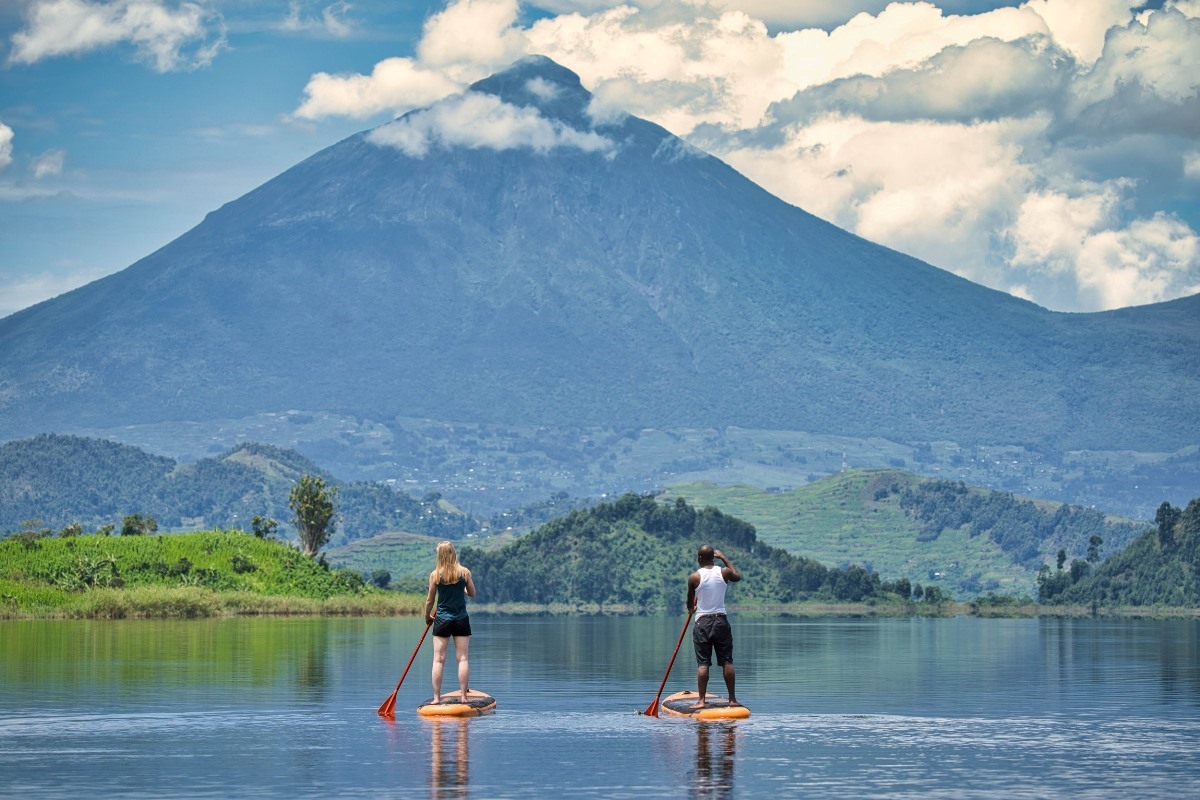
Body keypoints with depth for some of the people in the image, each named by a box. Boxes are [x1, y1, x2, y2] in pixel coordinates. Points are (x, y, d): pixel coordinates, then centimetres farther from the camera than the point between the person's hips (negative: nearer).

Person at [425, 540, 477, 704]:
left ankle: (437, 698, -1)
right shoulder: (465, 572, -4)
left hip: (442, 621, -1)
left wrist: (427, 617, 18)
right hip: (461, 620, 1)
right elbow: (472, 594, 9)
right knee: (462, 658, 3)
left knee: (438, 659, 2)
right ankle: (464, 696, 1)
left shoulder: (435, 575, -7)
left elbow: (430, 600, 1)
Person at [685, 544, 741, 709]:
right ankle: (732, 699, 7)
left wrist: (691, 608, 31)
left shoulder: (694, 577, -7)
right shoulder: (724, 572, -3)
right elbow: (738, 576, 22)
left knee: (702, 663, 0)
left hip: (702, 623, -2)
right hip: (721, 621, 2)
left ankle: (701, 700, -4)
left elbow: (690, 603, 8)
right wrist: (724, 558, 27)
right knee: (727, 661, 5)